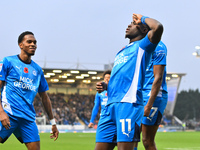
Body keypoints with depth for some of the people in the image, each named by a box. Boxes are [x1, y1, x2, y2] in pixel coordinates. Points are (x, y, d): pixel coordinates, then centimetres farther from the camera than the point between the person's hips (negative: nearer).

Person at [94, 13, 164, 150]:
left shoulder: (142, 46, 6)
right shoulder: (122, 52, 30)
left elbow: (158, 27, -14)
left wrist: (143, 18, 5)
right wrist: (105, 86, 16)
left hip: (129, 104, -8)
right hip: (110, 105, 8)